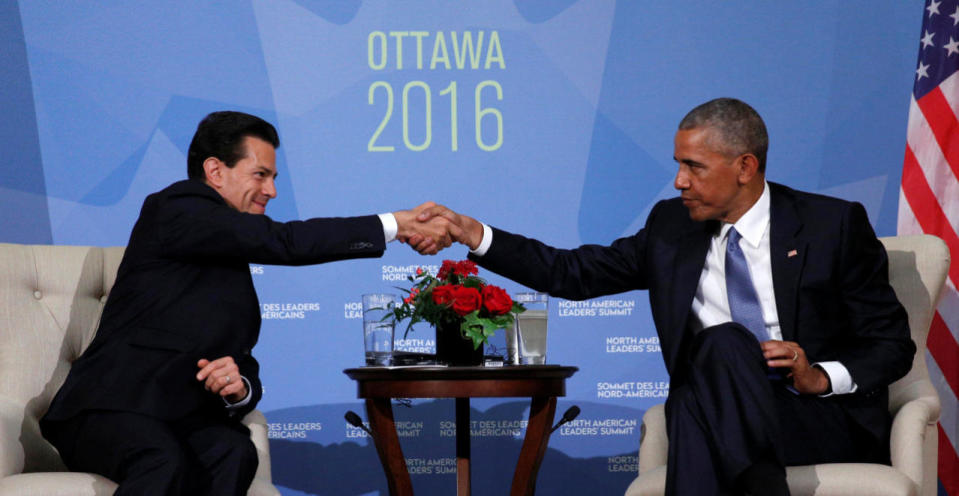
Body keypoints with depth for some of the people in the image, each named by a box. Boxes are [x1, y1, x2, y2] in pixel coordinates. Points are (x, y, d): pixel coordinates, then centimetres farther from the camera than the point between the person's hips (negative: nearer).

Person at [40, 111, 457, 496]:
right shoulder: (175, 209, -2)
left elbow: (246, 367, 17)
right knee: (166, 462, -37)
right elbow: (282, 242, -15)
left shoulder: (235, 266, 23)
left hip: (175, 422, 6)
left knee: (234, 453, -27)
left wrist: (239, 388, -9)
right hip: (106, 411, -6)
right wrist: (396, 225, -13)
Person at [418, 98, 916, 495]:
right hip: (721, 424, 2)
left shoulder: (834, 224, 2)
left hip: (824, 421, -2)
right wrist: (475, 236, -1)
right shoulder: (671, 227, 12)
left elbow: (893, 344, 3)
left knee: (724, 343, -30)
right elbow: (575, 274, 9)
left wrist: (821, 377, -15)